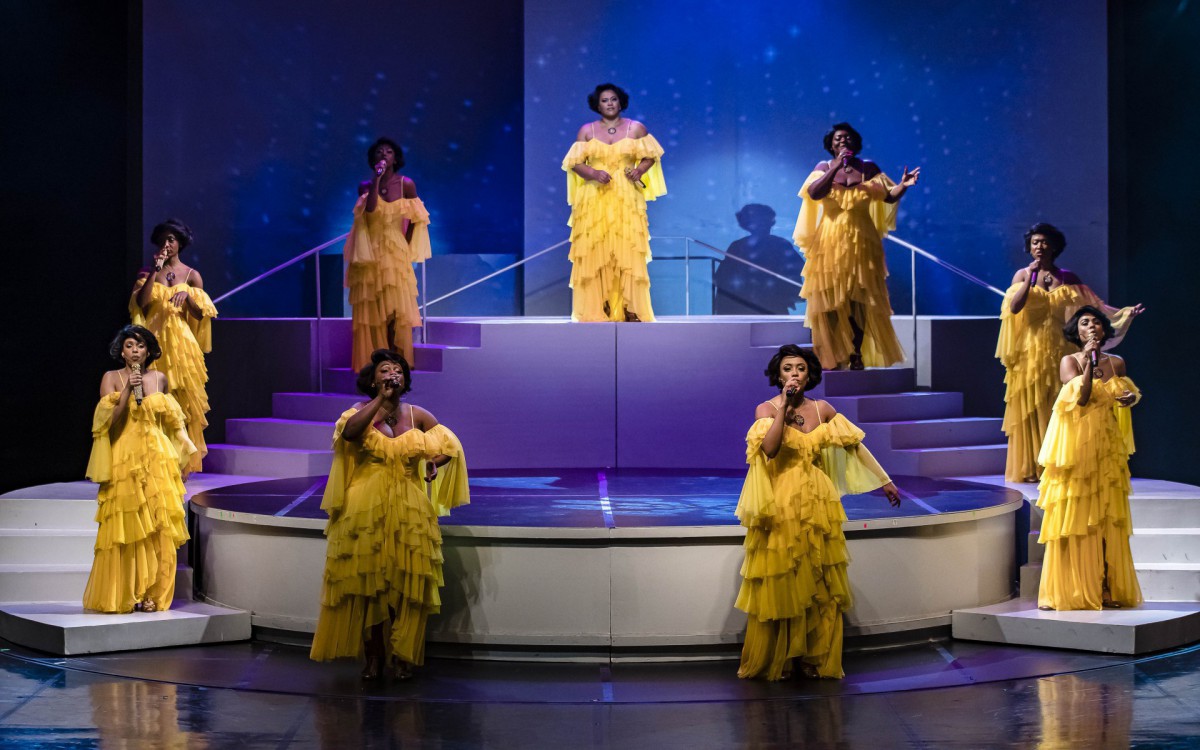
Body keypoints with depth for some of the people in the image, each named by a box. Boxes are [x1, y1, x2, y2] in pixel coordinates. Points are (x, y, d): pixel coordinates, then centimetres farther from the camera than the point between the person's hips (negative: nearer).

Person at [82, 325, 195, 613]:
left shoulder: (160, 379, 10)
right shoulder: (111, 378, 2)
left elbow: (172, 422, 18)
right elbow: (108, 421, -6)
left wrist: (181, 460, 15)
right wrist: (128, 390, -15)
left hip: (157, 459, 2)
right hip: (124, 460, -2)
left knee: (157, 528, -3)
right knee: (124, 529, -5)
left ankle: (151, 594, 1)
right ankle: (122, 596, 0)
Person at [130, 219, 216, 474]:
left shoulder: (192, 275, 8)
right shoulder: (148, 271, 8)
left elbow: (200, 314, 4)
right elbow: (140, 302, -7)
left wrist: (187, 295, -14)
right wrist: (155, 271, -10)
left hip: (182, 344, 0)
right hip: (155, 342, 0)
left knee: (184, 402, -2)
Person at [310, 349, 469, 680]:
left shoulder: (417, 415, 7)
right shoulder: (361, 412, 0)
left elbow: (452, 445, 13)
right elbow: (348, 431, -24)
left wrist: (436, 461, -8)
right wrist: (381, 399, -19)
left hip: (408, 510, 2)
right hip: (365, 511, -2)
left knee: (406, 584, -3)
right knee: (368, 581, -3)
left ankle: (402, 656, 8)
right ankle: (372, 655, 8)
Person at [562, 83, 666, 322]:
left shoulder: (636, 128, 6)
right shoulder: (587, 131, 6)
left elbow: (651, 155, 11)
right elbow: (574, 163, 4)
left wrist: (639, 171, -8)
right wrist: (592, 173, -15)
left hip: (626, 200, 0)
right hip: (593, 200, 1)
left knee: (628, 251, -7)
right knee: (594, 252, -4)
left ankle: (629, 309, -7)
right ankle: (595, 310, -2)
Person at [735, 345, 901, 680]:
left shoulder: (822, 409, 5)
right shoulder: (767, 409, -4)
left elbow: (855, 445, 8)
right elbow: (769, 448, -23)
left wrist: (885, 481, 7)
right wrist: (784, 404, -19)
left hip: (817, 504, 3)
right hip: (779, 507, -3)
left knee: (819, 586, 5)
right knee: (778, 585, 0)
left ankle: (815, 658, 14)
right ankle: (773, 661, 11)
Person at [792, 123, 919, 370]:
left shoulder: (868, 168, 5)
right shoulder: (824, 168, 4)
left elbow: (889, 196, 0)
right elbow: (814, 193, -14)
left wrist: (902, 186, -20)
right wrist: (836, 167, -20)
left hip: (861, 241, 0)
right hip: (830, 242, 0)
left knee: (859, 299, -1)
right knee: (830, 300, -2)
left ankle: (857, 354, 4)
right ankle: (833, 357, 2)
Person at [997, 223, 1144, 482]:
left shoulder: (1067, 279, 8)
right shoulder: (1022, 275, 4)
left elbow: (1095, 306, 3)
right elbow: (1014, 307, -12)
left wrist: (1124, 312, -9)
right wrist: (1031, 276, -14)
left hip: (1059, 352, 1)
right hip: (1030, 351, -1)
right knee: (1030, 410, -2)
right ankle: (1028, 468, 0)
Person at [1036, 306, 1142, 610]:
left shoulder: (1116, 363, 9)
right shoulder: (1069, 362, -2)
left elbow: (1127, 393, 22)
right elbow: (1081, 397, -15)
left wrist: (1132, 398, -1)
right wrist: (1089, 362, -20)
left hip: (1108, 448, 4)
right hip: (1076, 446, -4)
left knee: (1108, 519, 3)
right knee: (1075, 516, -5)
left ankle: (1106, 588, 6)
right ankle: (1071, 589, -2)